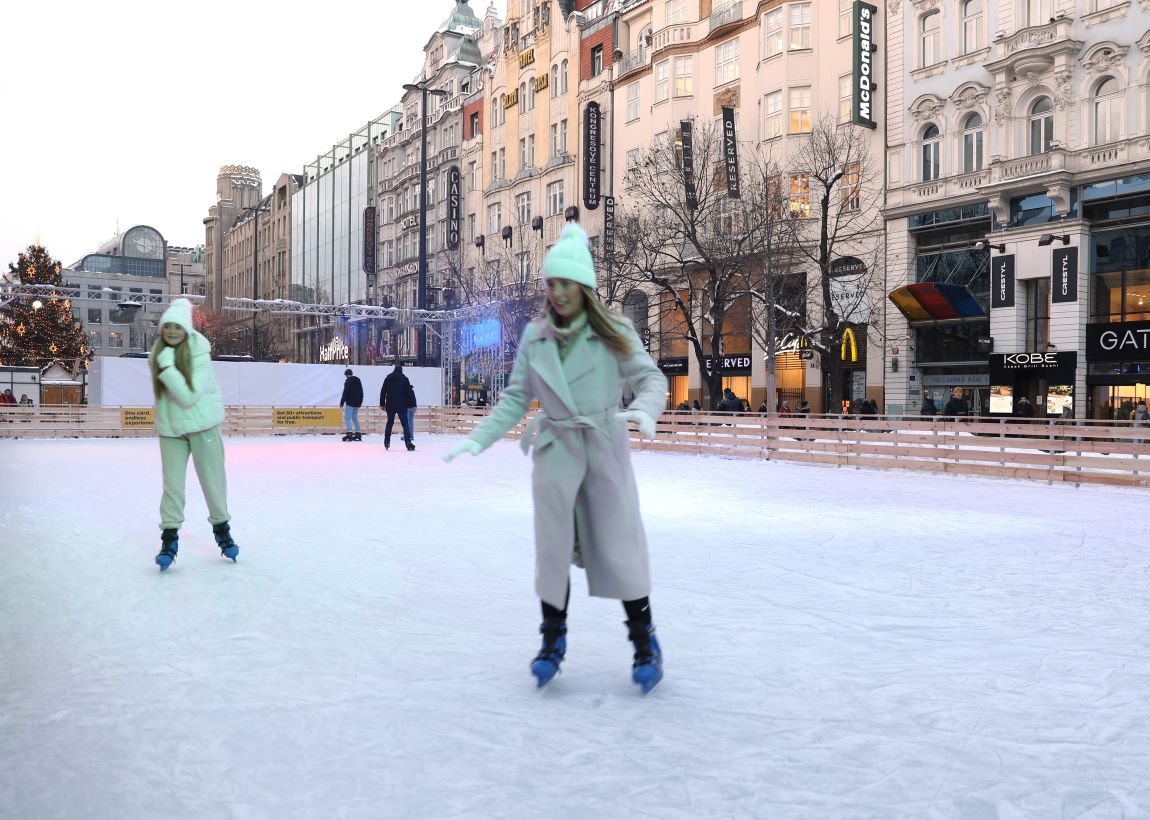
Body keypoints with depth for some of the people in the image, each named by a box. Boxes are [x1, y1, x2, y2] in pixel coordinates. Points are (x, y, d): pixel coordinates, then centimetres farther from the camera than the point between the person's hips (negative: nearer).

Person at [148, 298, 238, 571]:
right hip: (170, 428, 3)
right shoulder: (158, 354, -2)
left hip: (202, 425, -3)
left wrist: (167, 366, -29)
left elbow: (189, 396, -26)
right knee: (172, 484, 0)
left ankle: (222, 529, 25)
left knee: (213, 480, 6)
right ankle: (169, 537, 12)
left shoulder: (199, 355, -18)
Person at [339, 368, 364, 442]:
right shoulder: (358, 380, 15)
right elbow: (361, 392, 22)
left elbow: (345, 393, -14)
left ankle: (349, 433, -22)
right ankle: (358, 434, 16)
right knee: (355, 418, 17)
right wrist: (360, 402, 29)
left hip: (350, 403, -8)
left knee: (347, 418, -9)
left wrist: (342, 403, -11)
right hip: (357, 403, 8)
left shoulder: (348, 382, -10)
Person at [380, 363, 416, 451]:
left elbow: (383, 391, 9)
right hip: (402, 406, -3)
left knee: (389, 423, 15)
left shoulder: (388, 378, 7)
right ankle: (408, 442, -13)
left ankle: (387, 442, 15)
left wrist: (382, 404, 15)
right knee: (405, 424, -3)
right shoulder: (404, 378, -4)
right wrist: (413, 404, -2)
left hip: (390, 405, 3)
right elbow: (410, 392, -6)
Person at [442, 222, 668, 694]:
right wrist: (478, 440, -4)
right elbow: (515, 400, 4)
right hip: (554, 452, 2)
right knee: (553, 547, 8)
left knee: (620, 545, 1)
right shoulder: (535, 337, 1)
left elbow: (649, 378, -11)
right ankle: (553, 641, 24)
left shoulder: (614, 334, -7)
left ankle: (645, 643, 18)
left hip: (605, 450, -2)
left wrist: (645, 408, -33)